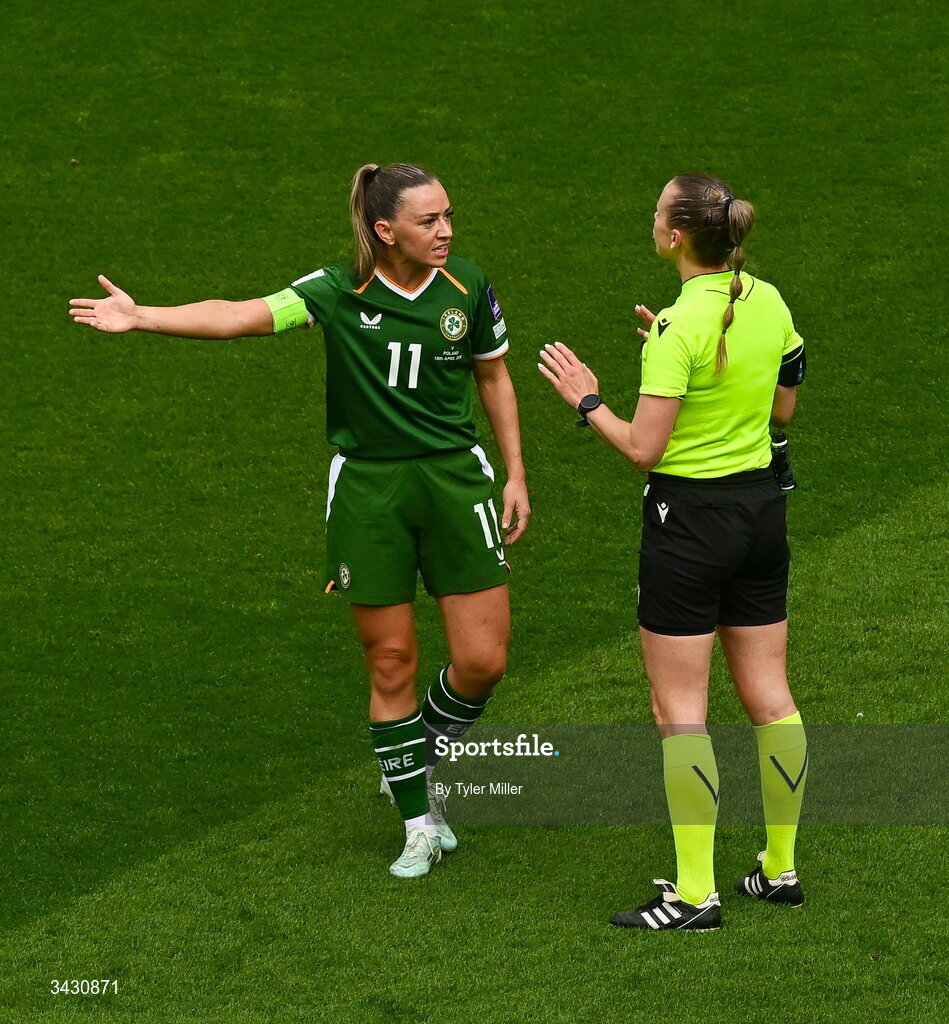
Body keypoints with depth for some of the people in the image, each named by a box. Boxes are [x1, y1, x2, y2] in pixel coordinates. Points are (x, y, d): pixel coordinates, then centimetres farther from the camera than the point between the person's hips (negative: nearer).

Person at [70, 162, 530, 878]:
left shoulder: (468, 288, -2)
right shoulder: (340, 293, -10)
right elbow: (241, 316, -19)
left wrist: (515, 475, 10)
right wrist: (142, 317, -31)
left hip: (454, 476, 2)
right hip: (366, 487, -2)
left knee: (483, 660, -3)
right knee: (391, 664, 3)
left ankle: (424, 769, 27)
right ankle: (421, 825, 17)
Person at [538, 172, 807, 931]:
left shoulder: (680, 327, -21)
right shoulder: (767, 301, 1)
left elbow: (644, 448, -19)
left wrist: (588, 399, -3)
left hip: (690, 515, -7)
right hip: (761, 506, 7)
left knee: (680, 710, 1)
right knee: (770, 698, 14)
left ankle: (695, 894, 2)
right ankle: (782, 869, 23)